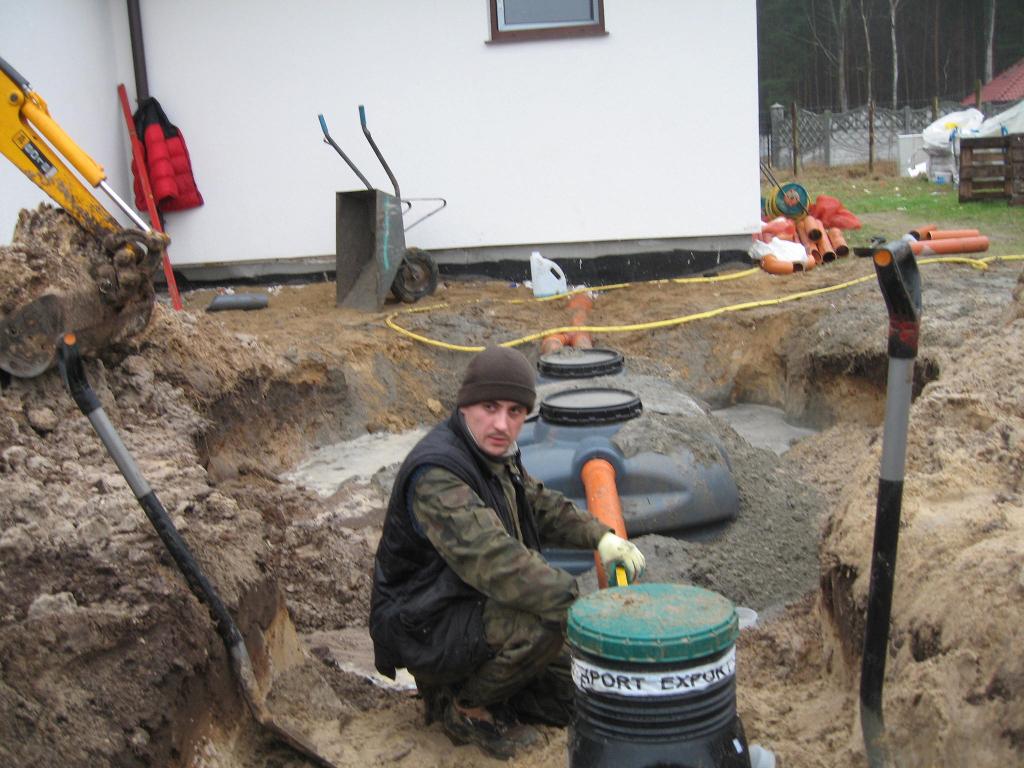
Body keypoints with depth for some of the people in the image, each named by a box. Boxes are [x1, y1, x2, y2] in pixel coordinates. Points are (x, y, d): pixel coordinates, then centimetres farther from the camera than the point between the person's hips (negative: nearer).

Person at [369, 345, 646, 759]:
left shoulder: (492, 450, 2)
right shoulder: (436, 473, -29)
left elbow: (539, 504, 17)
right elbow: (497, 563, -38)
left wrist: (600, 536, 1)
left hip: (471, 608, 9)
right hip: (424, 628, -9)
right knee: (553, 616, -30)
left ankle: (459, 680, 19)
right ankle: (466, 705, -6)